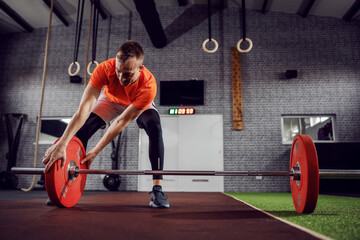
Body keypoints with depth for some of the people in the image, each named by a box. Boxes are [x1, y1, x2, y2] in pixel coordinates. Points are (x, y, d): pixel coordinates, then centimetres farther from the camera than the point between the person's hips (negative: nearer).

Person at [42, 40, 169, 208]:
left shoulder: (148, 85, -41)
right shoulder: (105, 69, -38)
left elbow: (122, 122, -36)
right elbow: (85, 107, -44)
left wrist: (95, 151, -35)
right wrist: (62, 144, -52)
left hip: (139, 105, -1)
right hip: (110, 100, 2)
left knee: (155, 127, -31)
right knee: (82, 129, -18)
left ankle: (157, 190, -26)